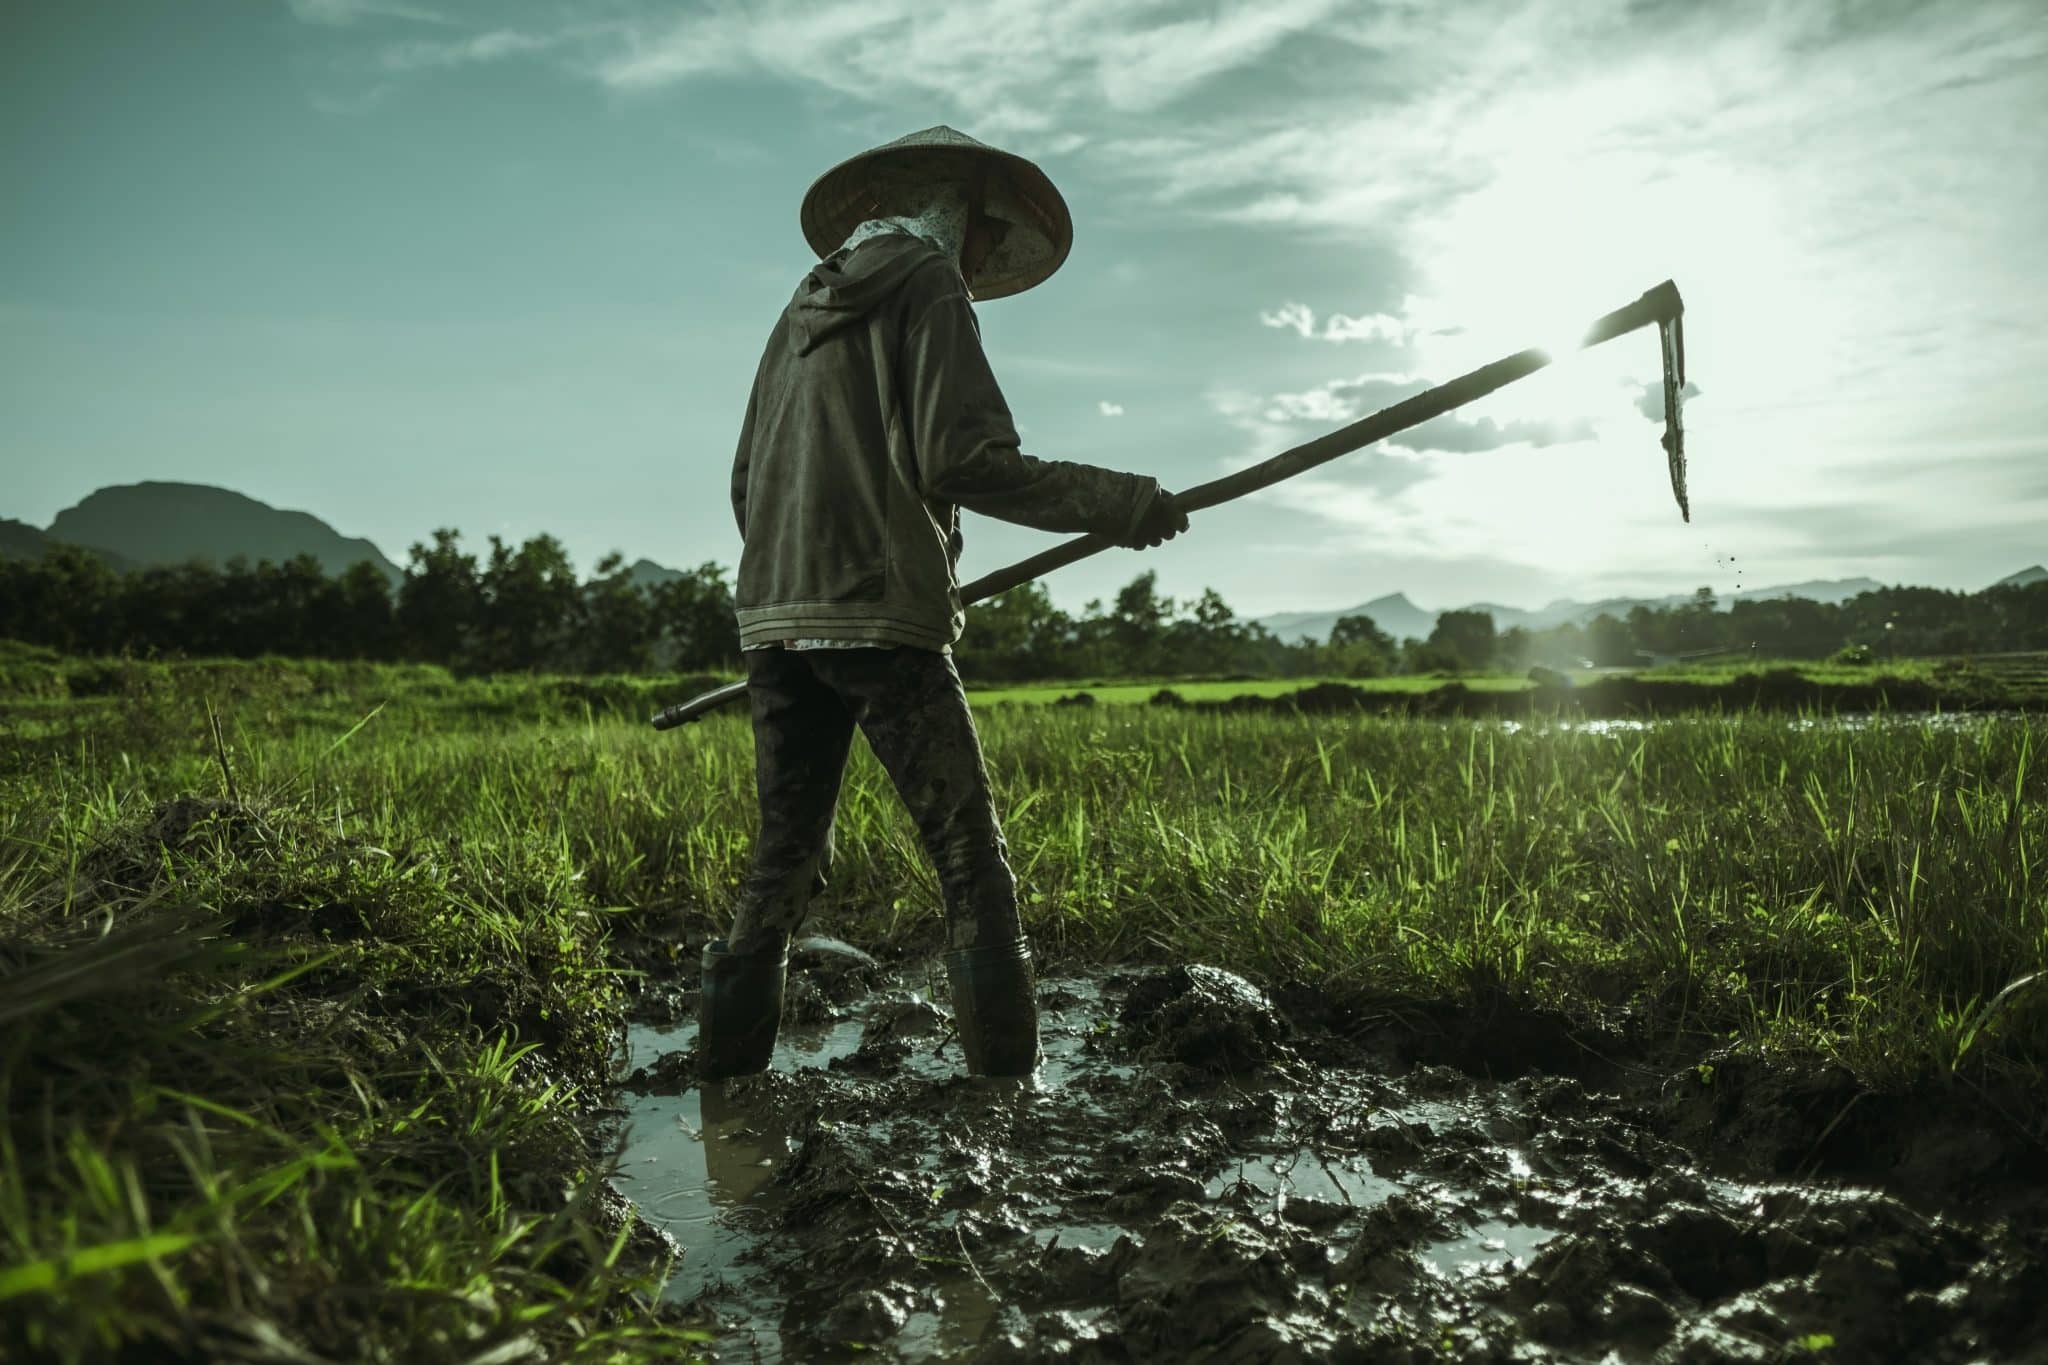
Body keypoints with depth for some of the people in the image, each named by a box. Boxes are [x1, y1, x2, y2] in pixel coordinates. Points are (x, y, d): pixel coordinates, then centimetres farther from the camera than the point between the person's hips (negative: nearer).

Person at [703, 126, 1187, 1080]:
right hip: (881, 621, -7)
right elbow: (961, 458, -13)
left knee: (785, 859, 12)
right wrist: (1119, 505, -7)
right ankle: (1005, 1078, -2)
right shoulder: (929, 284, 1)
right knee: (969, 860, -2)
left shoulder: (805, 308, 23)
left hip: (776, 617, 7)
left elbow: (747, 484, 21)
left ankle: (723, 1075, 14)